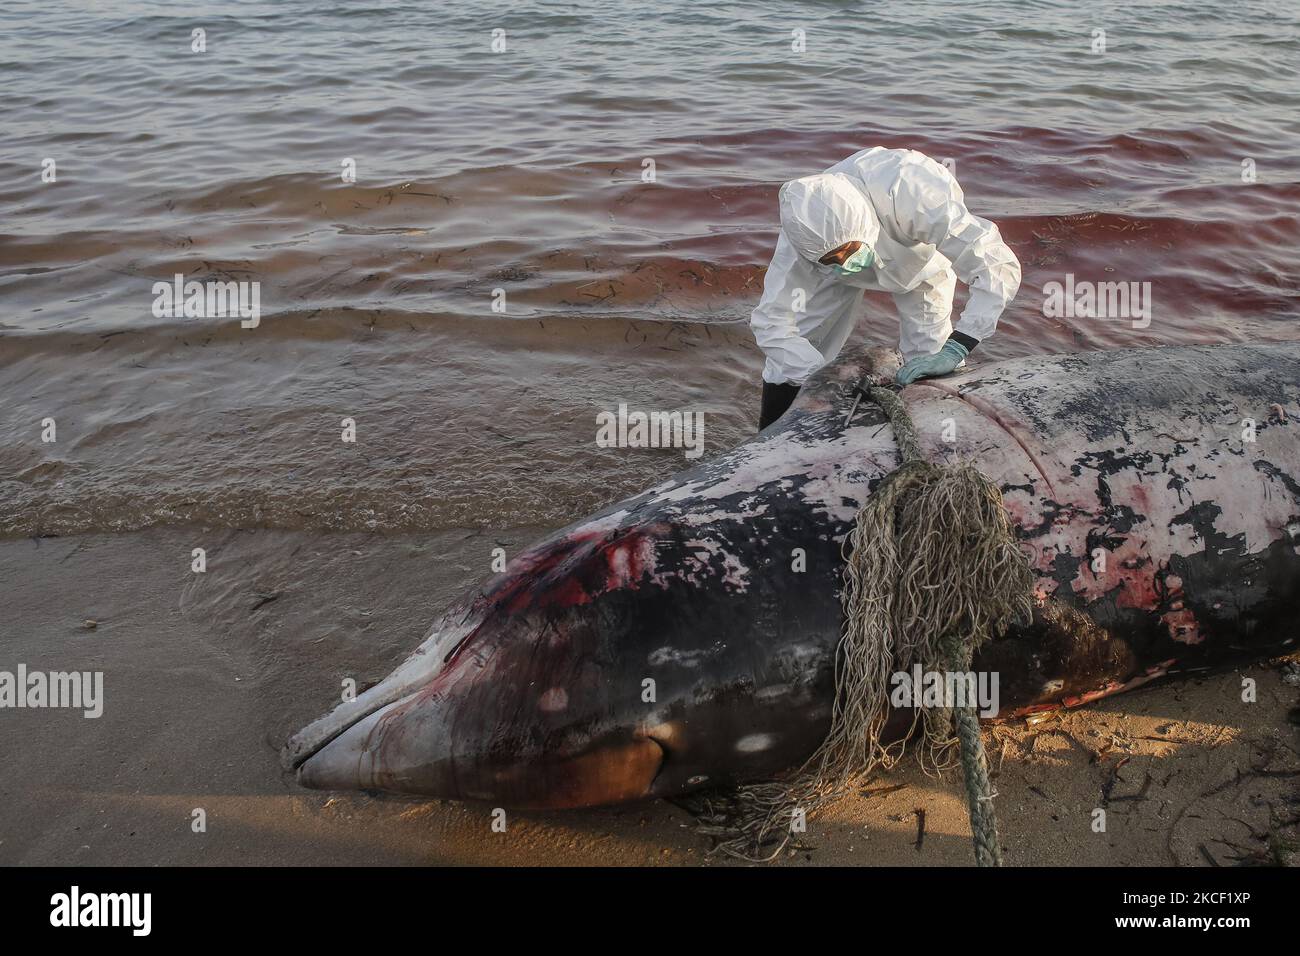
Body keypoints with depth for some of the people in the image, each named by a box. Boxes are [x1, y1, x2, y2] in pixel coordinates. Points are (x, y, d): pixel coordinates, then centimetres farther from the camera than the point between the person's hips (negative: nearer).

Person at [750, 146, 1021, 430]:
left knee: (930, 361, -16)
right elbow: (770, 321, -36)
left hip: (919, 254, -1)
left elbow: (998, 265, -46)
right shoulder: (802, 236, -39)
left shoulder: (912, 199, -47)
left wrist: (954, 350, -56)